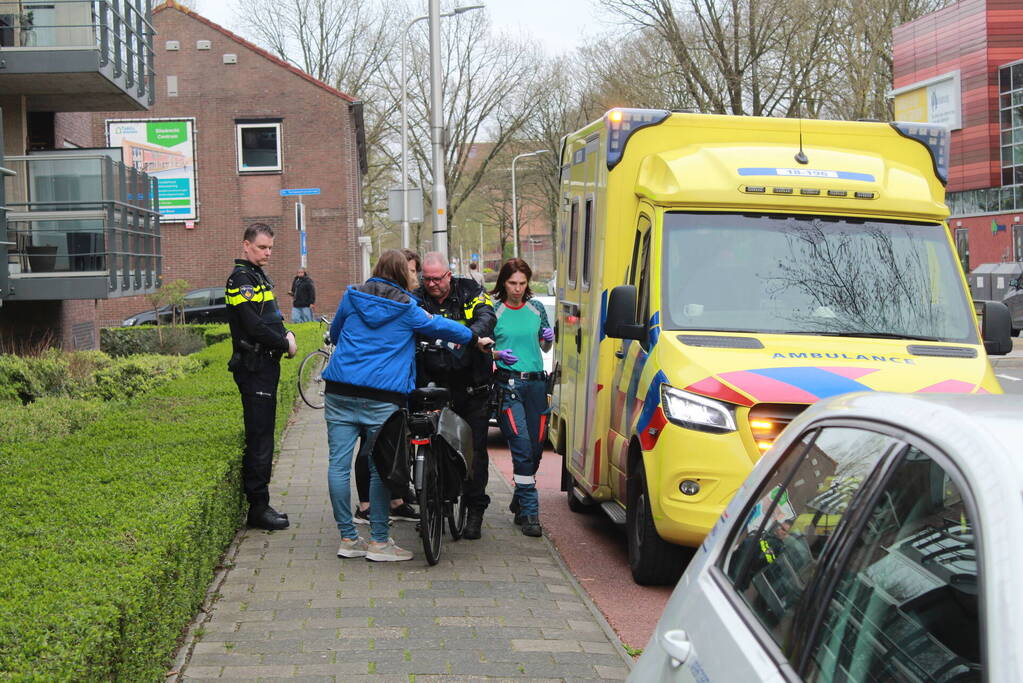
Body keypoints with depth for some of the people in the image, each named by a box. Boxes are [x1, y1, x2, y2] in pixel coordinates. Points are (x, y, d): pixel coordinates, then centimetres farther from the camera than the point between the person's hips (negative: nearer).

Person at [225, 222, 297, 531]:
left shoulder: (258, 276, 19)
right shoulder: (241, 278, -13)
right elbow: (253, 326, -21)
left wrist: (285, 334, 4)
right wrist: (285, 343, -10)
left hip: (266, 364, 10)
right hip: (253, 366, -10)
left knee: (263, 435, 12)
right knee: (259, 438, -8)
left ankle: (260, 505, 19)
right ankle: (258, 508, -3)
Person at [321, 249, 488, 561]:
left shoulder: (353, 296, 10)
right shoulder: (406, 307, 2)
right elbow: (439, 326, 14)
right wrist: (474, 338, 31)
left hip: (339, 392, 3)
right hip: (382, 397, -3)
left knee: (339, 463, 5)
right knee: (379, 467, 4)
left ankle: (348, 539, 9)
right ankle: (378, 541, 6)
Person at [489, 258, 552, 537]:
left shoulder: (536, 309, 12)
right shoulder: (494, 310, 2)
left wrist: (548, 339, 0)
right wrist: (498, 354, -13)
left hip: (536, 383, 4)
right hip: (508, 383, -4)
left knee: (535, 449, 7)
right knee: (522, 448, -14)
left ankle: (519, 502, 28)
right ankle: (529, 512, -12)